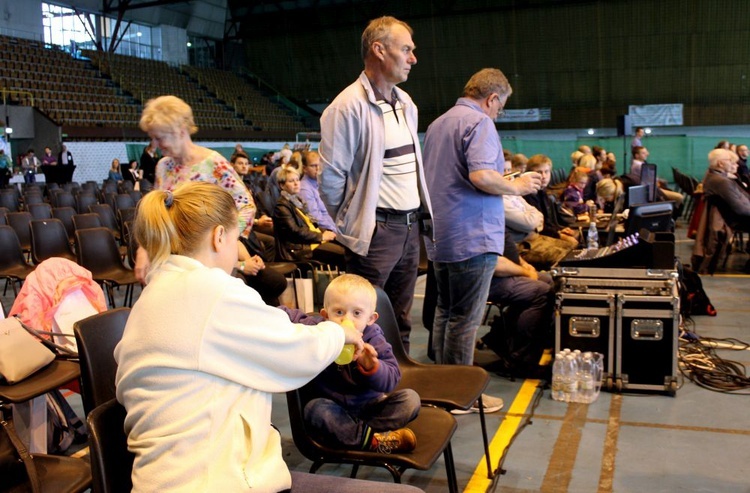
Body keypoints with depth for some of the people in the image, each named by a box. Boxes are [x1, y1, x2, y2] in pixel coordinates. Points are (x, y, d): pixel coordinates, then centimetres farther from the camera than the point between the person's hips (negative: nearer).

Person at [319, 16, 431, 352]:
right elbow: (330, 178, -13)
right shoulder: (348, 106, -14)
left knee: (401, 323, 16)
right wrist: (352, 226, -4)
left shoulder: (406, 104, 12)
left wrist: (416, 216, 16)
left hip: (411, 227, 8)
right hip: (376, 232, -8)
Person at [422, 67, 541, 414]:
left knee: (445, 311, 17)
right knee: (466, 318, -1)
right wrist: (517, 187, -10)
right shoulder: (480, 122, -12)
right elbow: (481, 175, -27)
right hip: (472, 236, -9)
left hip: (441, 235, 9)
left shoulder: (438, 123, 16)